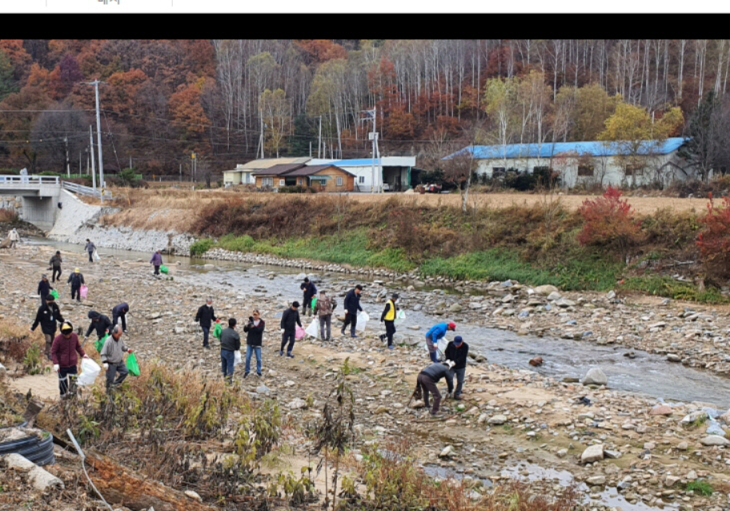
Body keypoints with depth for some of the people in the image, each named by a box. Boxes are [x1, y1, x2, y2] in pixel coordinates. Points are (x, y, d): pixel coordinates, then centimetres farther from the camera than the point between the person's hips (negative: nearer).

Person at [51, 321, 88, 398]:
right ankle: (63, 396, 30)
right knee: (62, 381, 11)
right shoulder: (58, 339, -18)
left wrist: (83, 354, 3)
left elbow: (78, 346, 13)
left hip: (72, 364, 3)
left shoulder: (75, 336, -7)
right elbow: (53, 352, -12)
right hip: (62, 365, -3)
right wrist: (55, 363, -21)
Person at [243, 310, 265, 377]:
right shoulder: (250, 321, 1)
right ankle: (247, 371, 19)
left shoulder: (262, 322, -5)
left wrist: (254, 326, -37)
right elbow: (245, 330, -5)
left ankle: (258, 371, 22)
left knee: (258, 358, 7)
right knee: (247, 358, 4)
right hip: (250, 343, 2)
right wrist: (247, 326, -26)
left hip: (257, 343, -2)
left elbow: (260, 330, -22)